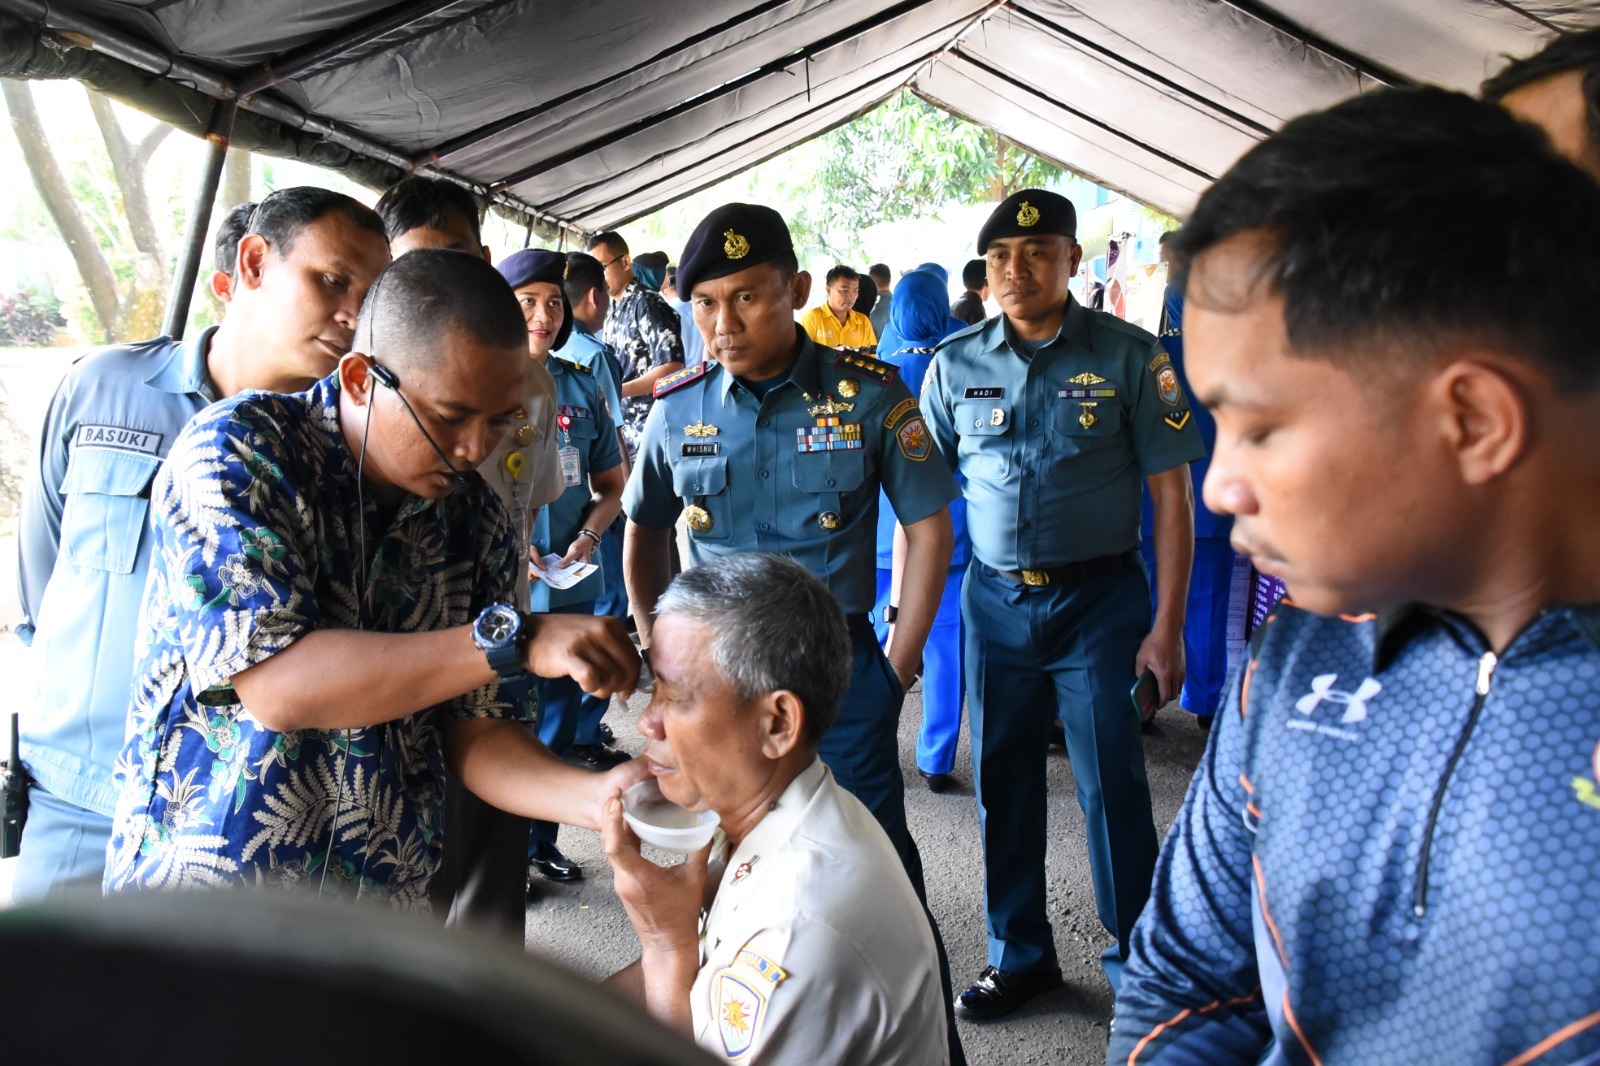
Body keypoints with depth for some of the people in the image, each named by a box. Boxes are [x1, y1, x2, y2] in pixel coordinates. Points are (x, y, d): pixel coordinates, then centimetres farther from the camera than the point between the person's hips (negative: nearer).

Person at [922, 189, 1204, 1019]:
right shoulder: (955, 364, 3)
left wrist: (1167, 626, -9)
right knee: (1001, 781, 12)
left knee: (1113, 787, 3)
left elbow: (1170, 494, -4)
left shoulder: (1130, 356, -5)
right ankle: (1019, 955, 31)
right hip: (995, 598, 3)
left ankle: (1137, 962, 25)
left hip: (1099, 598, -3)